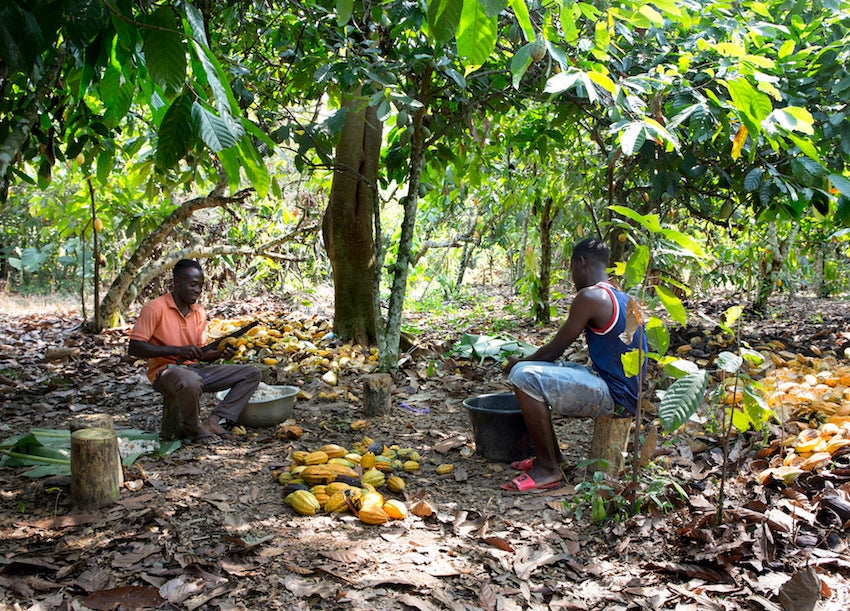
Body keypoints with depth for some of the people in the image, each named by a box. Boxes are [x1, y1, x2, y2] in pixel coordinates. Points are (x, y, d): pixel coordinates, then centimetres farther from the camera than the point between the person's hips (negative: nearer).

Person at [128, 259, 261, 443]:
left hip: (195, 368, 8)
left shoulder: (199, 313, 11)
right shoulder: (155, 308, -9)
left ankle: (213, 421, -17)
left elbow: (201, 355, 14)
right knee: (190, 382, -43)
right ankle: (193, 428, -13)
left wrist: (220, 353, -9)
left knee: (252, 374, -3)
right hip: (165, 371, -7)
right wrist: (178, 350, -24)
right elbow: (134, 347, -16)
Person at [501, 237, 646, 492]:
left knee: (524, 377, -21)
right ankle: (550, 455, 21)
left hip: (615, 395, -10)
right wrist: (526, 361, 24)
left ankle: (548, 469, -13)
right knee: (540, 371, 20)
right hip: (620, 387, 10)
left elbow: (555, 349, -11)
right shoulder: (619, 296, 14)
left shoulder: (590, 297, -17)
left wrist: (519, 363, 7)